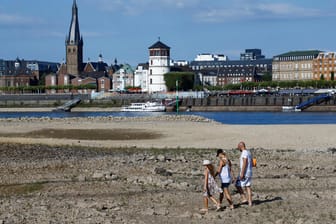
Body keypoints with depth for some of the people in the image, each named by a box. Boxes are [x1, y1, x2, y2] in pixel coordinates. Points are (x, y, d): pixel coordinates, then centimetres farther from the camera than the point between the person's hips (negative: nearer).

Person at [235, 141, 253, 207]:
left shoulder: (244, 153, -17)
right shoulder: (249, 152, 15)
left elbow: (244, 163, -24)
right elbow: (251, 163, 19)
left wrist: (242, 174, -24)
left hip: (244, 173, -10)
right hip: (249, 173, 10)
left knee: (238, 185, 1)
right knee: (248, 187, 9)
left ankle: (244, 198, -2)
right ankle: (250, 202, 7)